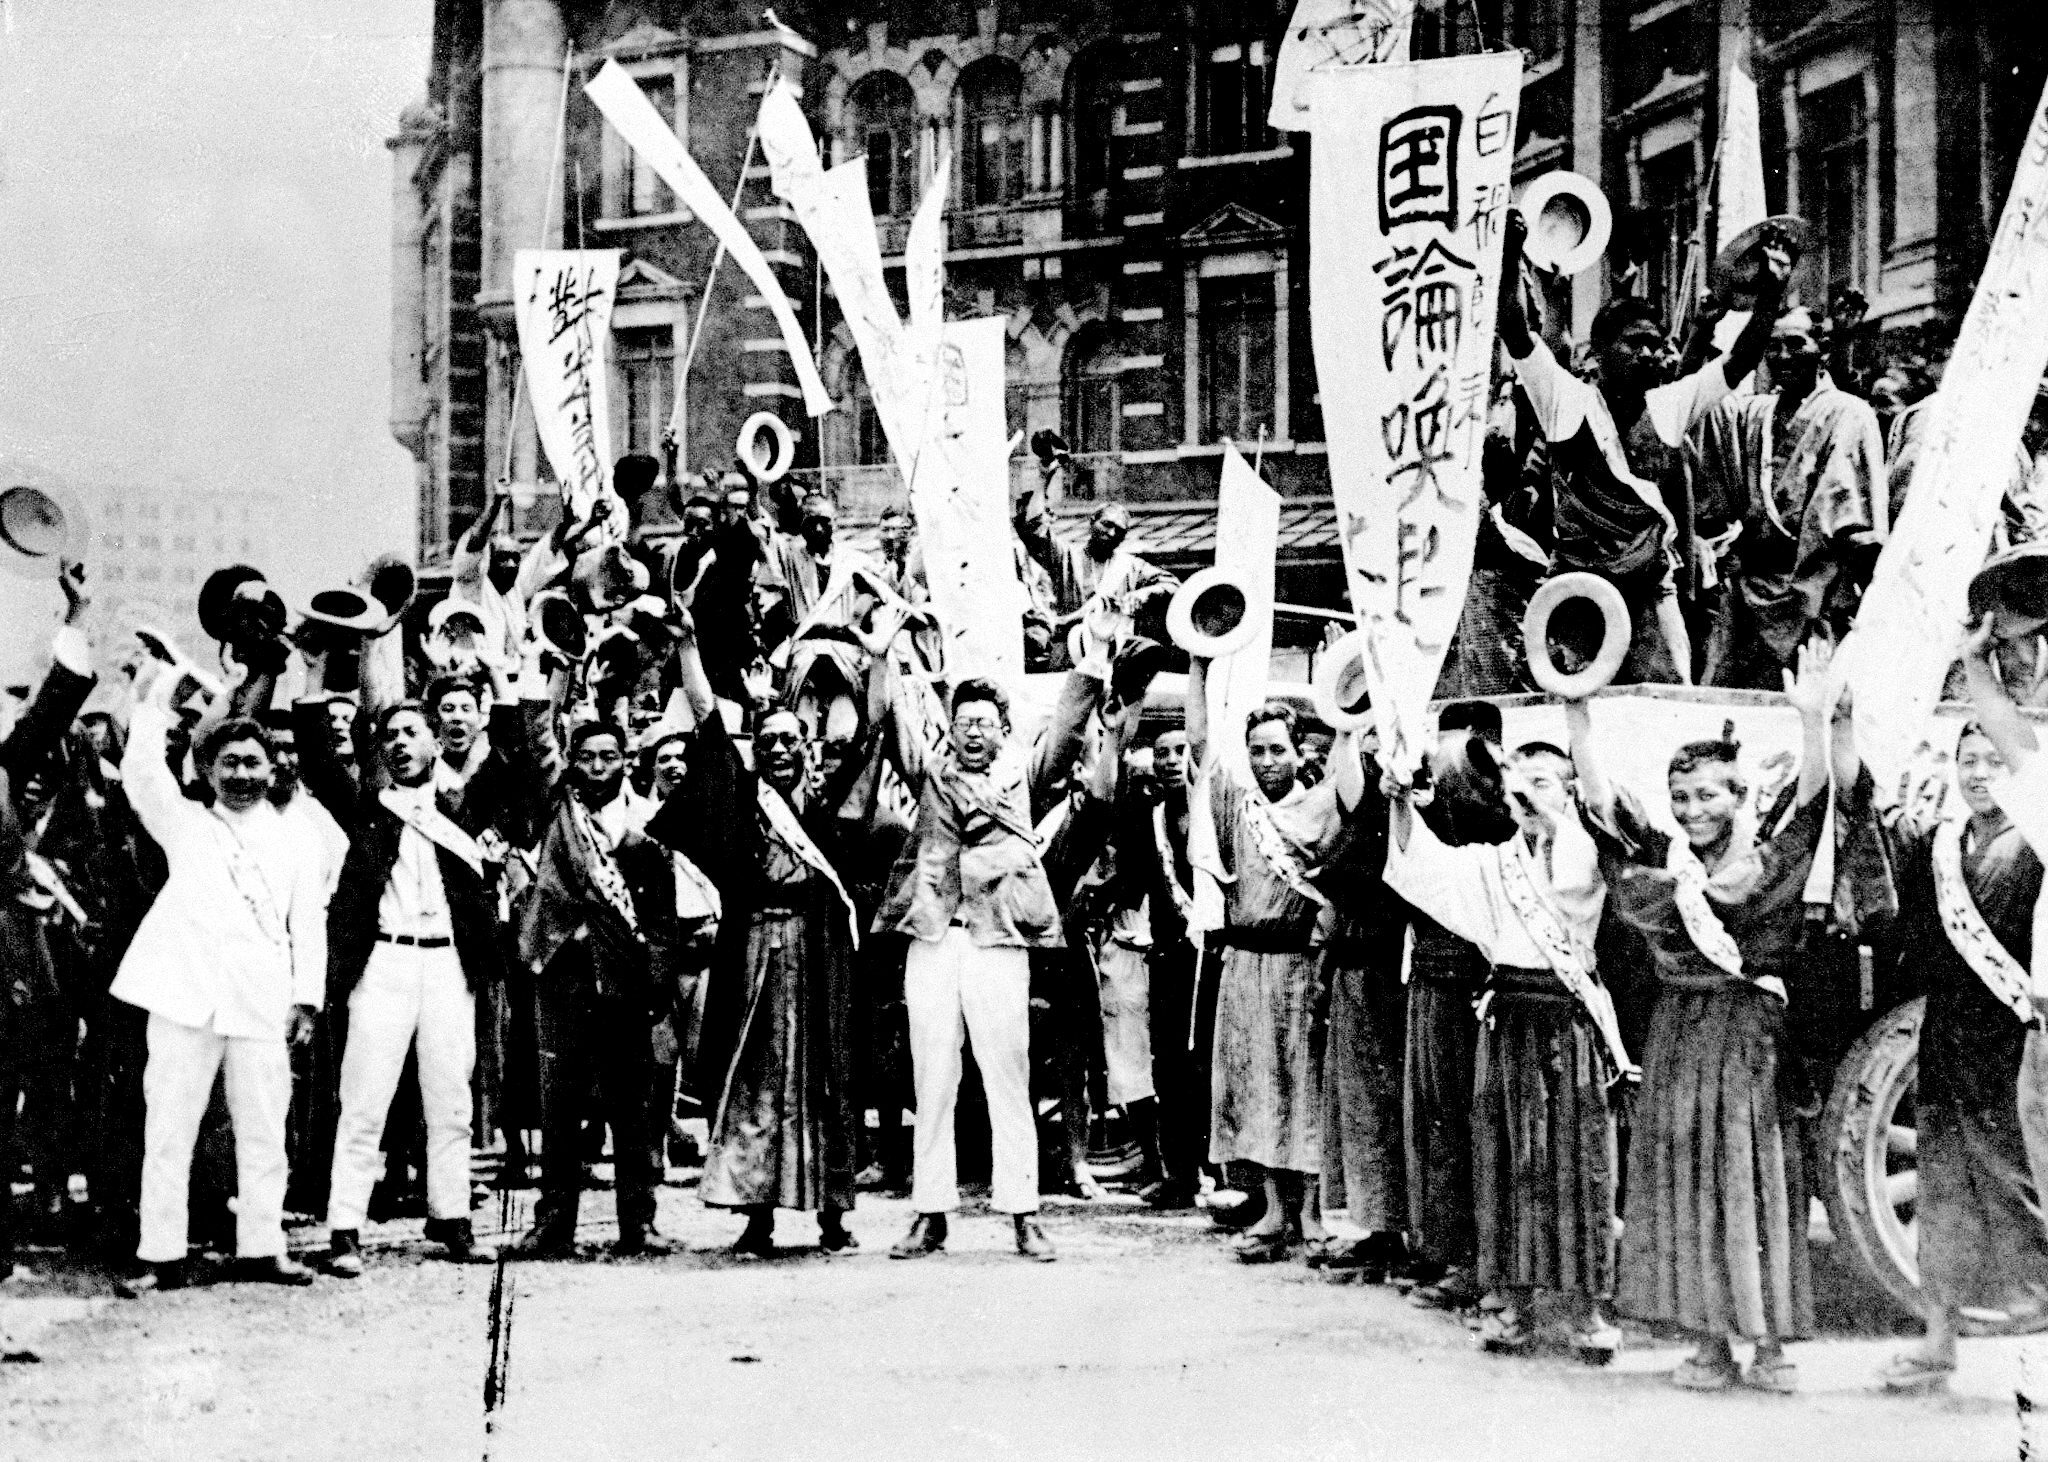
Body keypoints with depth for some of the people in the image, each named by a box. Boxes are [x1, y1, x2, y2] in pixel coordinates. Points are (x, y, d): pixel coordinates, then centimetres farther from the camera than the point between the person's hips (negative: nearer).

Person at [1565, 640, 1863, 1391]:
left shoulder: (1769, 856, 0)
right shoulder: (1657, 856, 6)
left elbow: (1814, 793, -14)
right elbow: (1599, 796, -2)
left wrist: (1818, 722, -29)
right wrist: (1577, 713, -12)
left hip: (1752, 1032, -2)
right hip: (1679, 1033, 3)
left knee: (1758, 1178, -1)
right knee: (1684, 1180, 2)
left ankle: (1772, 1344, 4)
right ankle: (1710, 1344, 8)